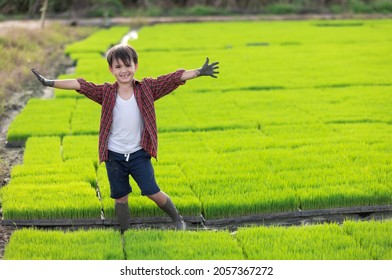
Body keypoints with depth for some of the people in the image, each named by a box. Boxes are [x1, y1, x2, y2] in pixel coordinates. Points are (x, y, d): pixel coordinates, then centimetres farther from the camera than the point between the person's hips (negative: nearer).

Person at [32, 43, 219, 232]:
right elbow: (80, 85, -13)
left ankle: (177, 219, 25)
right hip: (114, 156, 1)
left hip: (139, 154, -1)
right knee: (120, 198, 11)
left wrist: (200, 72, -18)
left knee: (152, 192, 0)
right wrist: (49, 83, -18)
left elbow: (174, 78, -12)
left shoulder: (146, 89, -7)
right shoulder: (106, 93, -7)